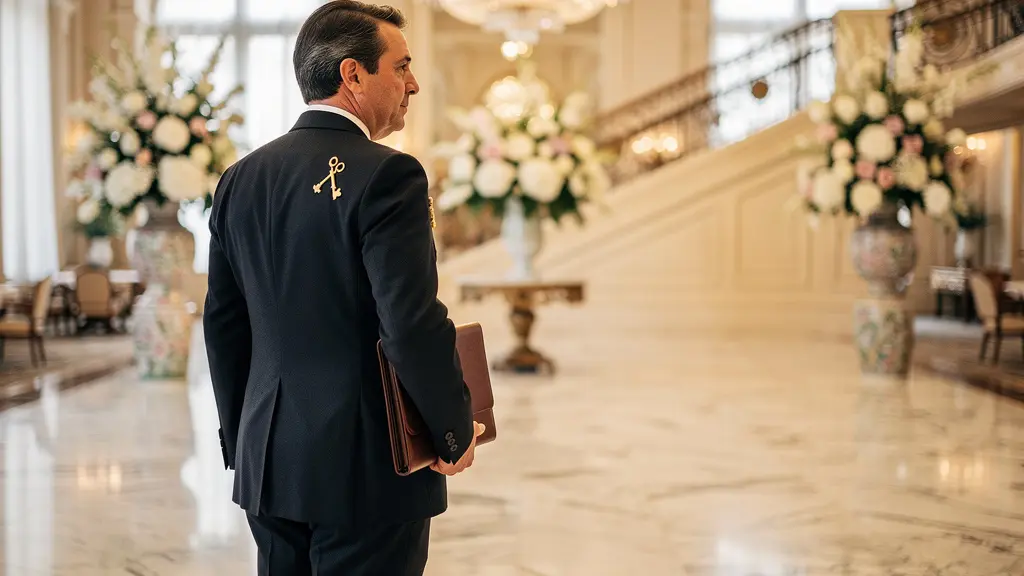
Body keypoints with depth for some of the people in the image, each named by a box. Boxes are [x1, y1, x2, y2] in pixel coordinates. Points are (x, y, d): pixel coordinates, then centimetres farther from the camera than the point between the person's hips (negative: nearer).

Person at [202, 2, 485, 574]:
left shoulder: (241, 179, 7)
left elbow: (223, 324, 11)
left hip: (269, 462, 7)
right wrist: (457, 432, -7)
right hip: (369, 466, -7)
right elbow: (415, 323, -20)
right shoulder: (387, 174, -15)